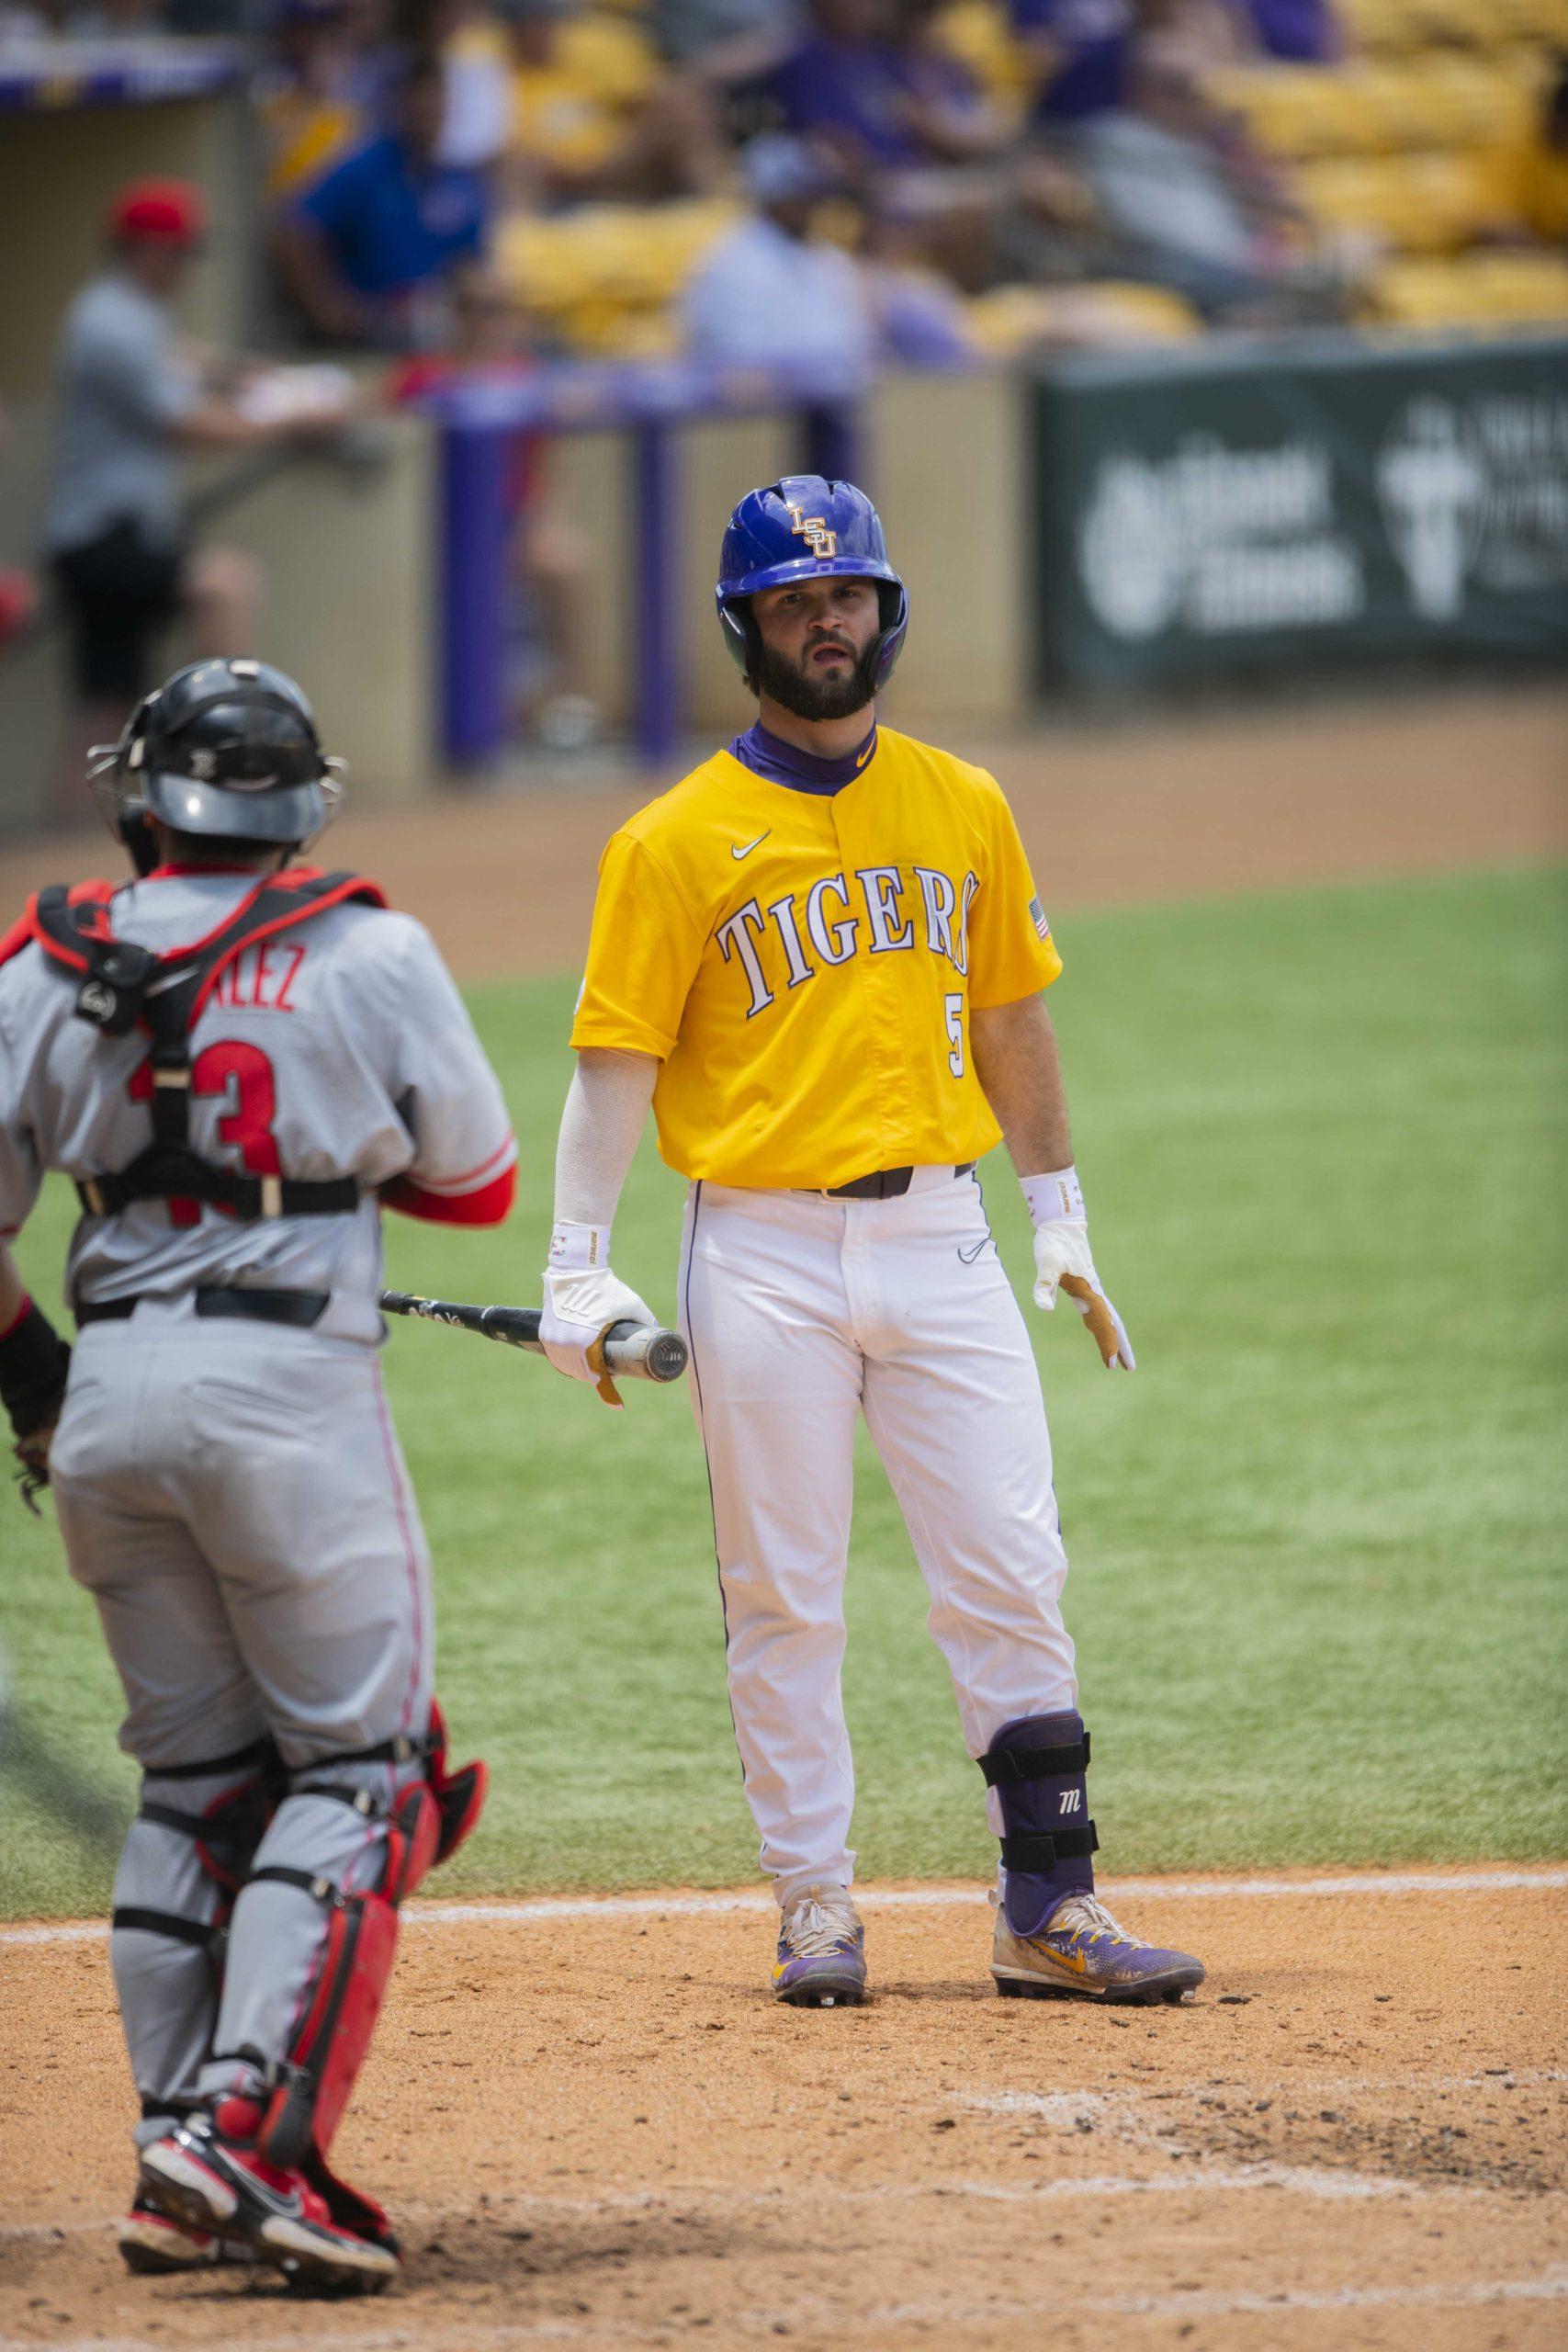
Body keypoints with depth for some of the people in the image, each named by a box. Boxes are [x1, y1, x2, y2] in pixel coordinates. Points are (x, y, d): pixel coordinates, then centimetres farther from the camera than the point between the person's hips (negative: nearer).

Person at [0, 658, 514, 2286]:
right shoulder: (369, 956, -2)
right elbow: (474, 1181, 8)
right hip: (291, 1385, -4)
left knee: (193, 1773, 15)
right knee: (356, 1767, 2)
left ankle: (176, 2173, 10)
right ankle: (249, 2133, -15)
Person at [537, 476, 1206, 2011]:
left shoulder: (965, 810, 10)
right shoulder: (677, 843, -2)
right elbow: (618, 1059, -3)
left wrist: (1060, 1221, 18)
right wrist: (577, 1268, -11)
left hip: (939, 1236, 3)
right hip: (765, 1259, -3)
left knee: (1013, 1585, -2)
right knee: (783, 1601, 1)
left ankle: (1050, 1912, 1)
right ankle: (814, 1910, 9)